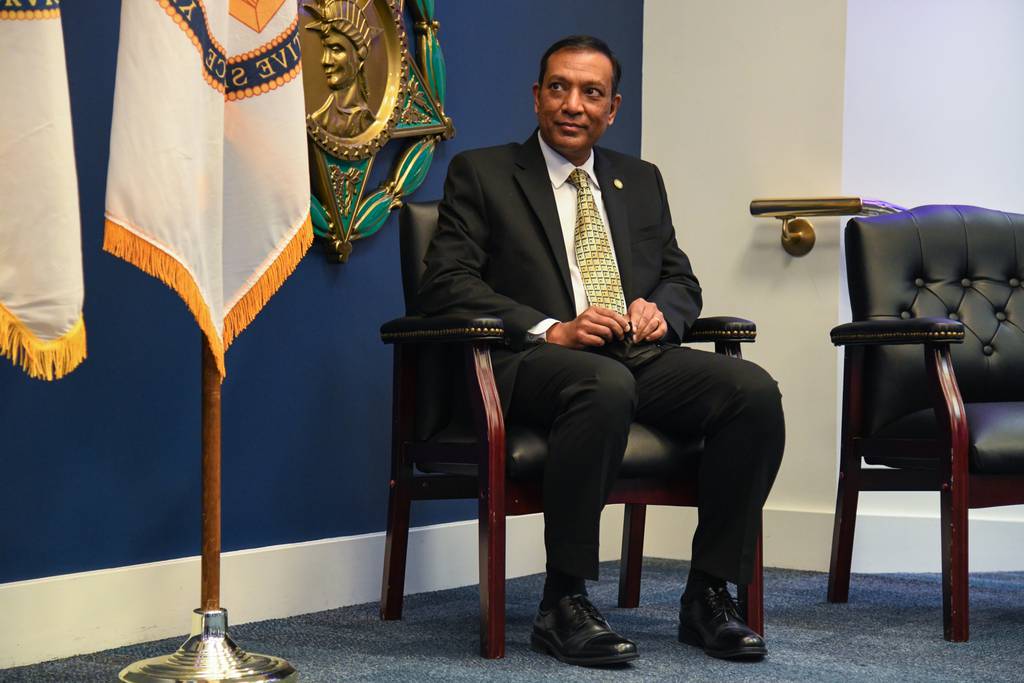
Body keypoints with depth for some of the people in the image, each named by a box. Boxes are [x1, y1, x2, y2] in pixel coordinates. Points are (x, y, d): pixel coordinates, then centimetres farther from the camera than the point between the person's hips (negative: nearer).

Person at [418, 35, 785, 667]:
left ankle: (708, 595, -14)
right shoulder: (481, 174, 9)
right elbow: (446, 285, -2)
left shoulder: (641, 181, 24)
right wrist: (551, 329, -15)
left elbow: (682, 279, 24)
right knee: (605, 386, -39)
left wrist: (660, 309, -2)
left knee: (754, 389, -23)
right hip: (536, 362, -5)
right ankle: (563, 604, -29)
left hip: (641, 355, 5)